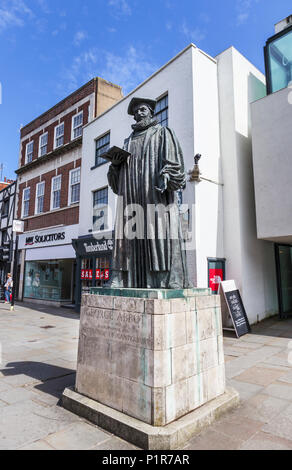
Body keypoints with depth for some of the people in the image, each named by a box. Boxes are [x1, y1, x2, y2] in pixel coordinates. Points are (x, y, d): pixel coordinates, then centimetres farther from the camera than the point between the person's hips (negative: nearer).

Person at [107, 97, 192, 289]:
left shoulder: (162, 133, 15)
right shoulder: (129, 141, 29)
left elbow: (172, 158, -2)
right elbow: (117, 178, 25)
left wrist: (165, 175, -20)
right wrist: (116, 163, 3)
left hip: (155, 194, -5)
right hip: (131, 197, 5)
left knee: (157, 235, -14)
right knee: (131, 238, -4)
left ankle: (166, 281, -14)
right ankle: (125, 280, -4)